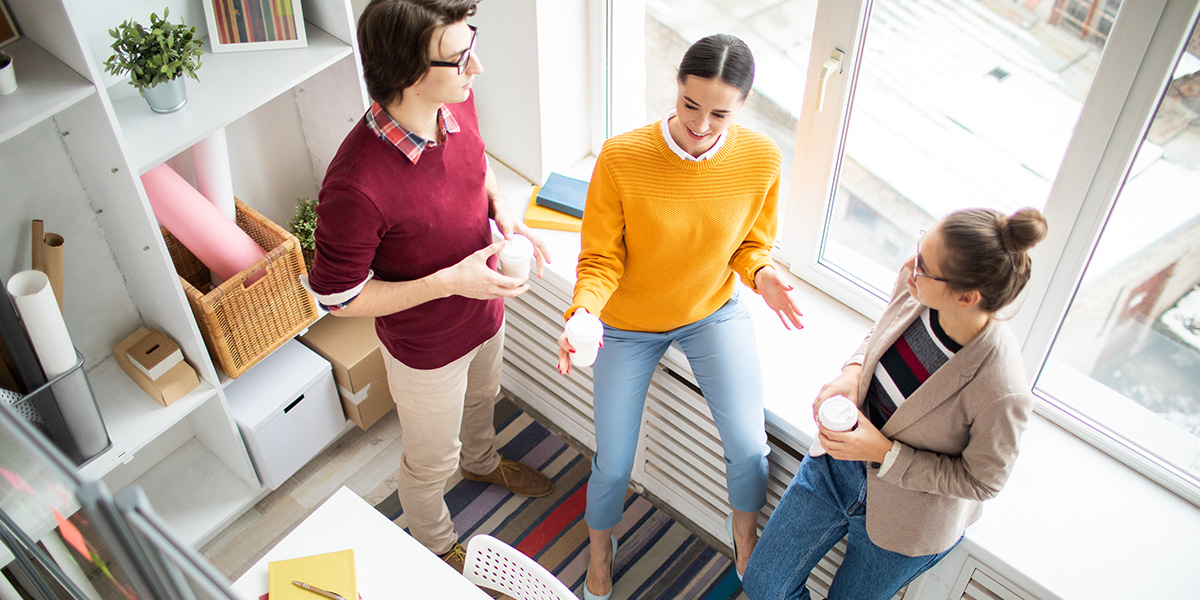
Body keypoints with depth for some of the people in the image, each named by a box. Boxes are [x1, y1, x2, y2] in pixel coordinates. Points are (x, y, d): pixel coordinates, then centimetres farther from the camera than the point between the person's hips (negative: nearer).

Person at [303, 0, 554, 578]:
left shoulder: (456, 103, -19)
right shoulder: (356, 185, -41)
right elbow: (339, 298, -27)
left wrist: (502, 209, -15)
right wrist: (450, 281, -31)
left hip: (484, 309, 7)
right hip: (426, 348, -6)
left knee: (481, 399, 37)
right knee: (430, 462, 22)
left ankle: (481, 461, 71)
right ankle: (437, 547, 54)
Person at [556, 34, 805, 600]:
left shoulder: (761, 159, -18)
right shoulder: (621, 158, -27)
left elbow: (752, 246, -2)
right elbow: (601, 260, -18)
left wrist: (762, 275, -24)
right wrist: (583, 313, -37)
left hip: (714, 310, 2)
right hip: (628, 323, -1)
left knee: (749, 447, -7)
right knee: (613, 464, 5)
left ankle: (746, 539, 29)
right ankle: (600, 553, 40)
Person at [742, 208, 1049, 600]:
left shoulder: (1002, 393, -37)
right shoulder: (913, 289, -22)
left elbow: (982, 481, -19)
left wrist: (884, 453, -25)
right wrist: (852, 373, -17)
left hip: (906, 521, -4)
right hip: (837, 465, 5)